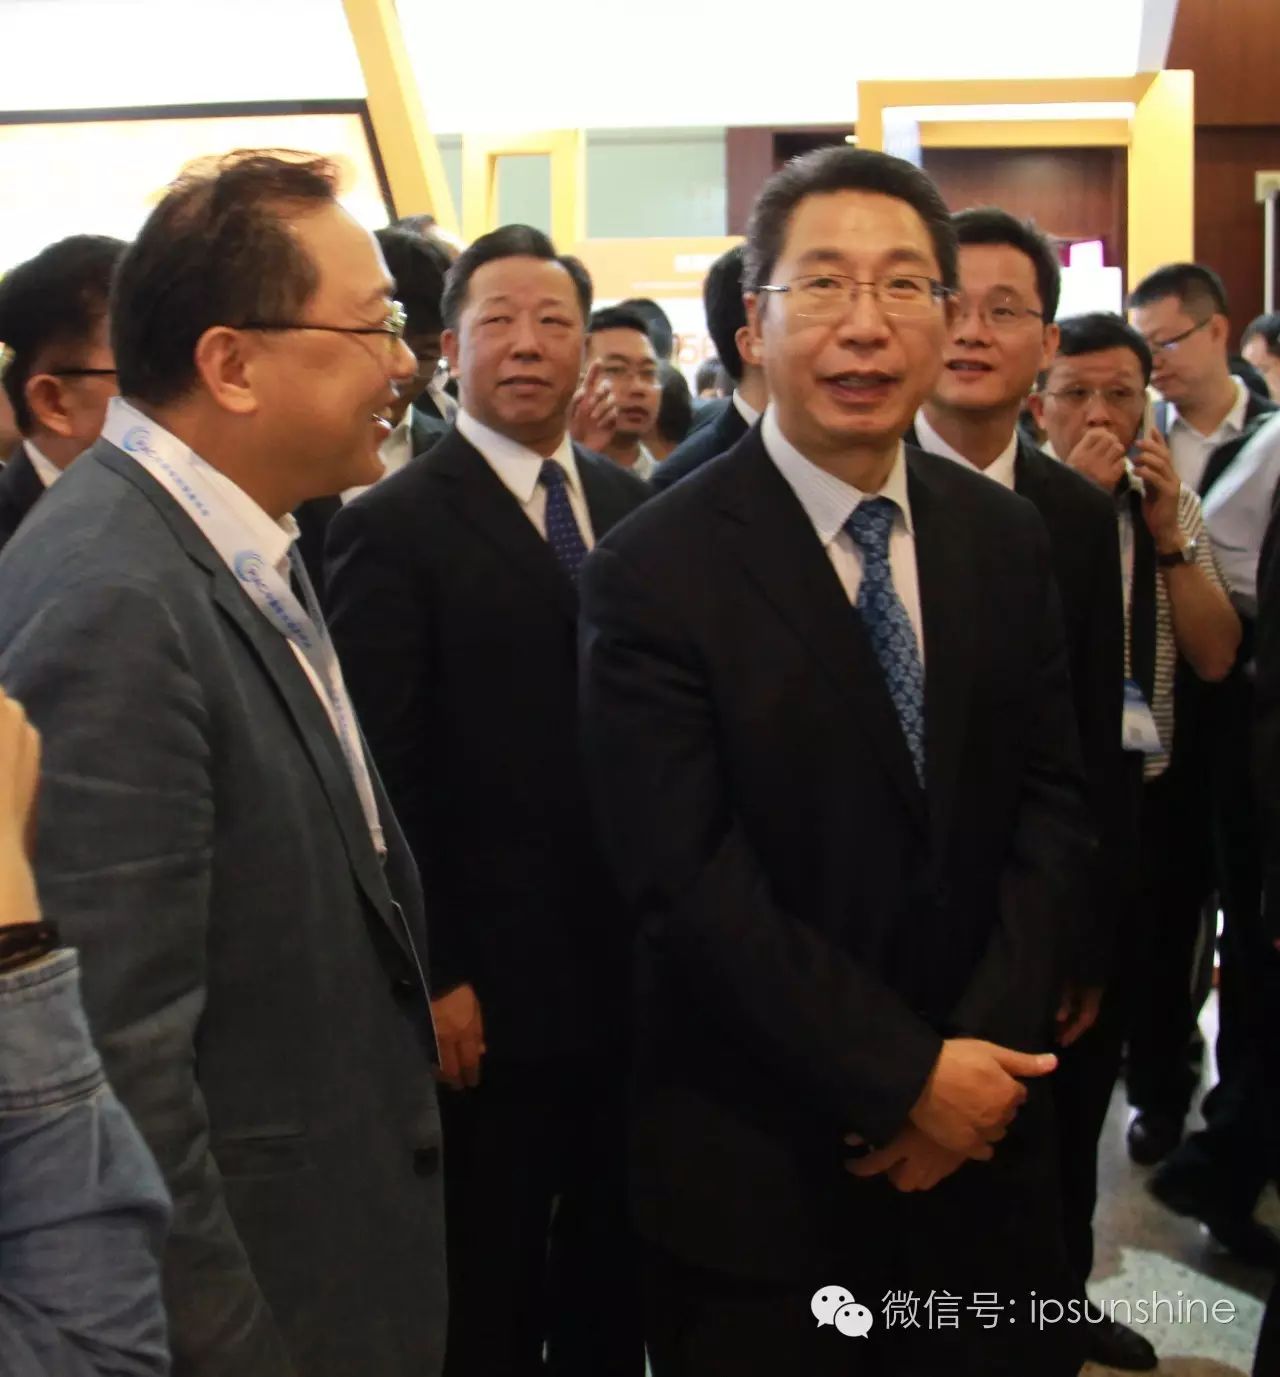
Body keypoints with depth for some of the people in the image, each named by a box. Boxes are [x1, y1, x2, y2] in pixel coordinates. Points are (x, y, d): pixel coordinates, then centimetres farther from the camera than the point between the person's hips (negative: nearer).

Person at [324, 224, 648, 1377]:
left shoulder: (631, 505, 8)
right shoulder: (394, 527, -9)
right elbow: (384, 774, -12)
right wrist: (433, 978, -13)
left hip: (638, 967, 5)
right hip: (492, 983, -5)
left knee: (615, 1265, 19)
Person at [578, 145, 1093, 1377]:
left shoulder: (1004, 539, 3)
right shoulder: (655, 572, -13)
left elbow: (1050, 801, 2)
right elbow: (689, 881, -17)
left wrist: (983, 1052, -10)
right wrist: (906, 1076, -16)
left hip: (981, 1137, 5)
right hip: (757, 1166, -4)